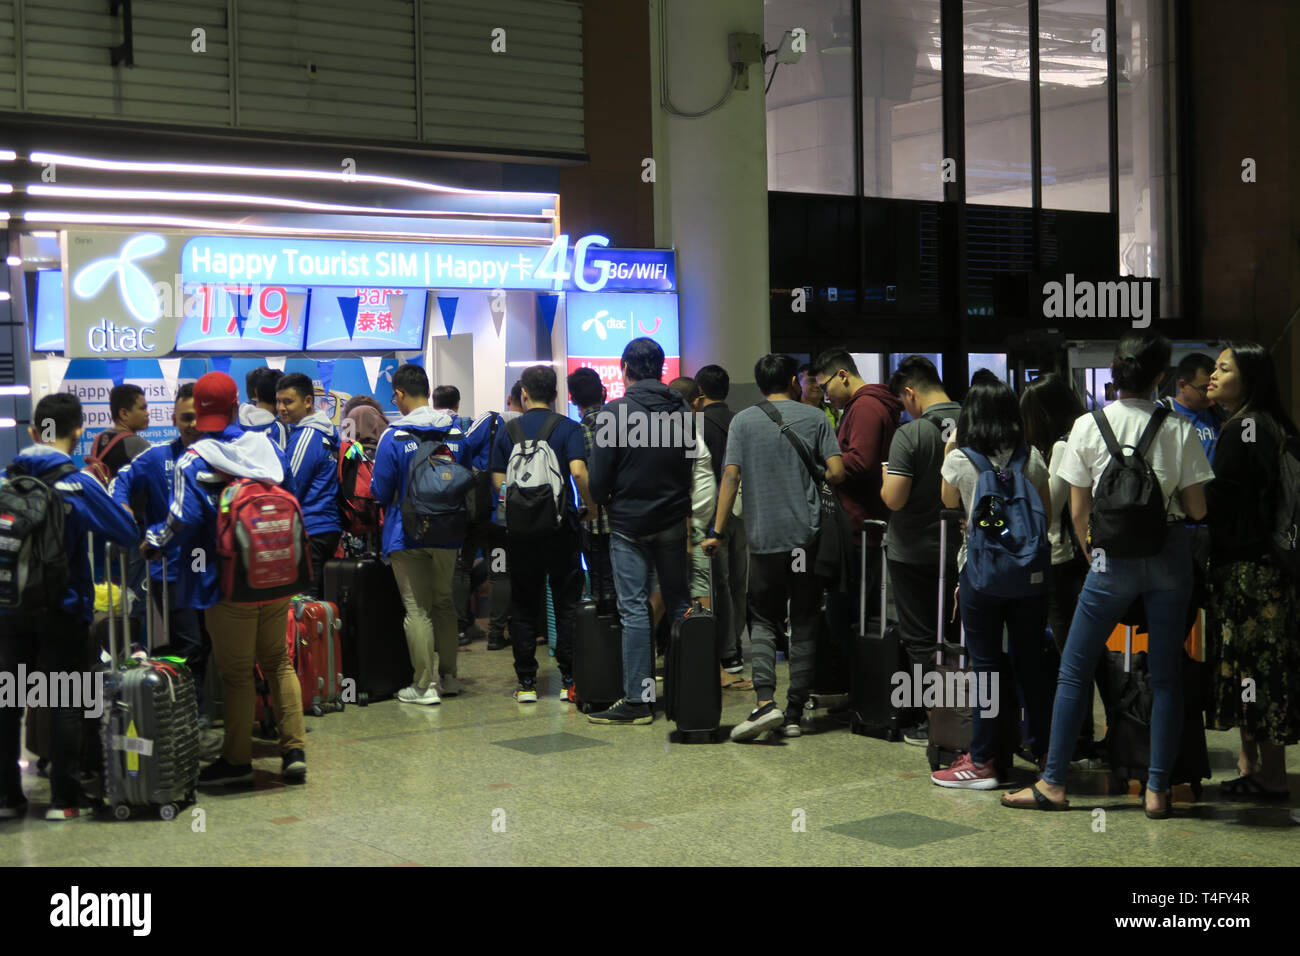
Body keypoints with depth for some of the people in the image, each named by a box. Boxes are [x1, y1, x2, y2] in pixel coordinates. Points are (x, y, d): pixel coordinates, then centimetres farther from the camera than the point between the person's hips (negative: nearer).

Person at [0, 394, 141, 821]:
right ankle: (65, 798, 4)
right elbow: (128, 533, -10)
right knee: (66, 704, 4)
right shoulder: (78, 484, -12)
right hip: (62, 609, -4)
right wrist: (111, 499, 7)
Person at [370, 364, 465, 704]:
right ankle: (448, 677, 23)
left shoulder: (394, 436, -13)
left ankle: (424, 685, 1)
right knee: (444, 603, 16)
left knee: (417, 609, 0)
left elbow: (381, 491, -8)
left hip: (407, 535, -5)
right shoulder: (455, 432, 1)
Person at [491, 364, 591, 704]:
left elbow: (498, 479, 2)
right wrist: (591, 506, -4)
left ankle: (526, 682, 8)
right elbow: (578, 471, -16)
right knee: (567, 603, 6)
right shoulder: (568, 428, -3)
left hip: (519, 529, 2)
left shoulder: (508, 430, 4)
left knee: (523, 605, 8)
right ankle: (569, 680, 4)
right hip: (560, 527, -2)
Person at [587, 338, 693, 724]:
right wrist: (684, 513, 13)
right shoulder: (682, 410, 4)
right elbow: (695, 468, 6)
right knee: (678, 603, 13)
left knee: (634, 609, -2)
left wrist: (603, 504, 10)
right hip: (674, 522, 4)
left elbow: (598, 475, -9)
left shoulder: (615, 412, -10)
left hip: (629, 523, -4)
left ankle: (638, 700, -2)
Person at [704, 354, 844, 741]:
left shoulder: (743, 421, 1)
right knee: (803, 625, 8)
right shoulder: (814, 418, 2)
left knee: (763, 621, 8)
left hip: (764, 536, 0)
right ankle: (794, 712, 8)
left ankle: (765, 701, -12)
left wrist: (718, 531, -2)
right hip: (807, 535, 0)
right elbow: (837, 472, -5)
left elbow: (731, 476, -5)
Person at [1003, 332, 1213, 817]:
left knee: (1074, 671, 7)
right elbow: (1197, 508, 1)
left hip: (1114, 559, -1)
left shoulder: (1089, 426, -4)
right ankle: (1157, 790, 9)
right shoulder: (1180, 430, -3)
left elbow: (1078, 510, 0)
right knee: (1166, 676, 7)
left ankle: (1054, 784, 10)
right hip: (1170, 557, 2)